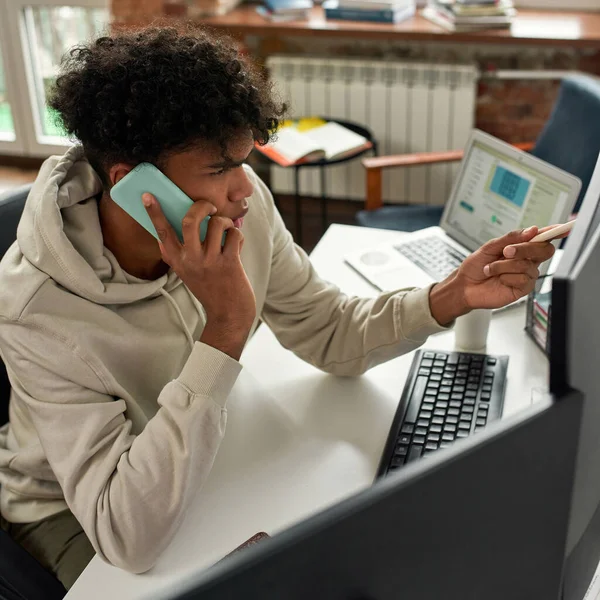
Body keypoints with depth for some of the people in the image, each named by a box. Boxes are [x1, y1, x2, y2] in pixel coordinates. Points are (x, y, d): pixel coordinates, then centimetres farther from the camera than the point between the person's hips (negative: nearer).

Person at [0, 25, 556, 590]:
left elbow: (329, 335, -6)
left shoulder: (242, 206, -20)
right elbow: (128, 540, -38)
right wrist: (225, 331, -44)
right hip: (74, 512, -4)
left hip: (196, 465, 5)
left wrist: (451, 297, -24)